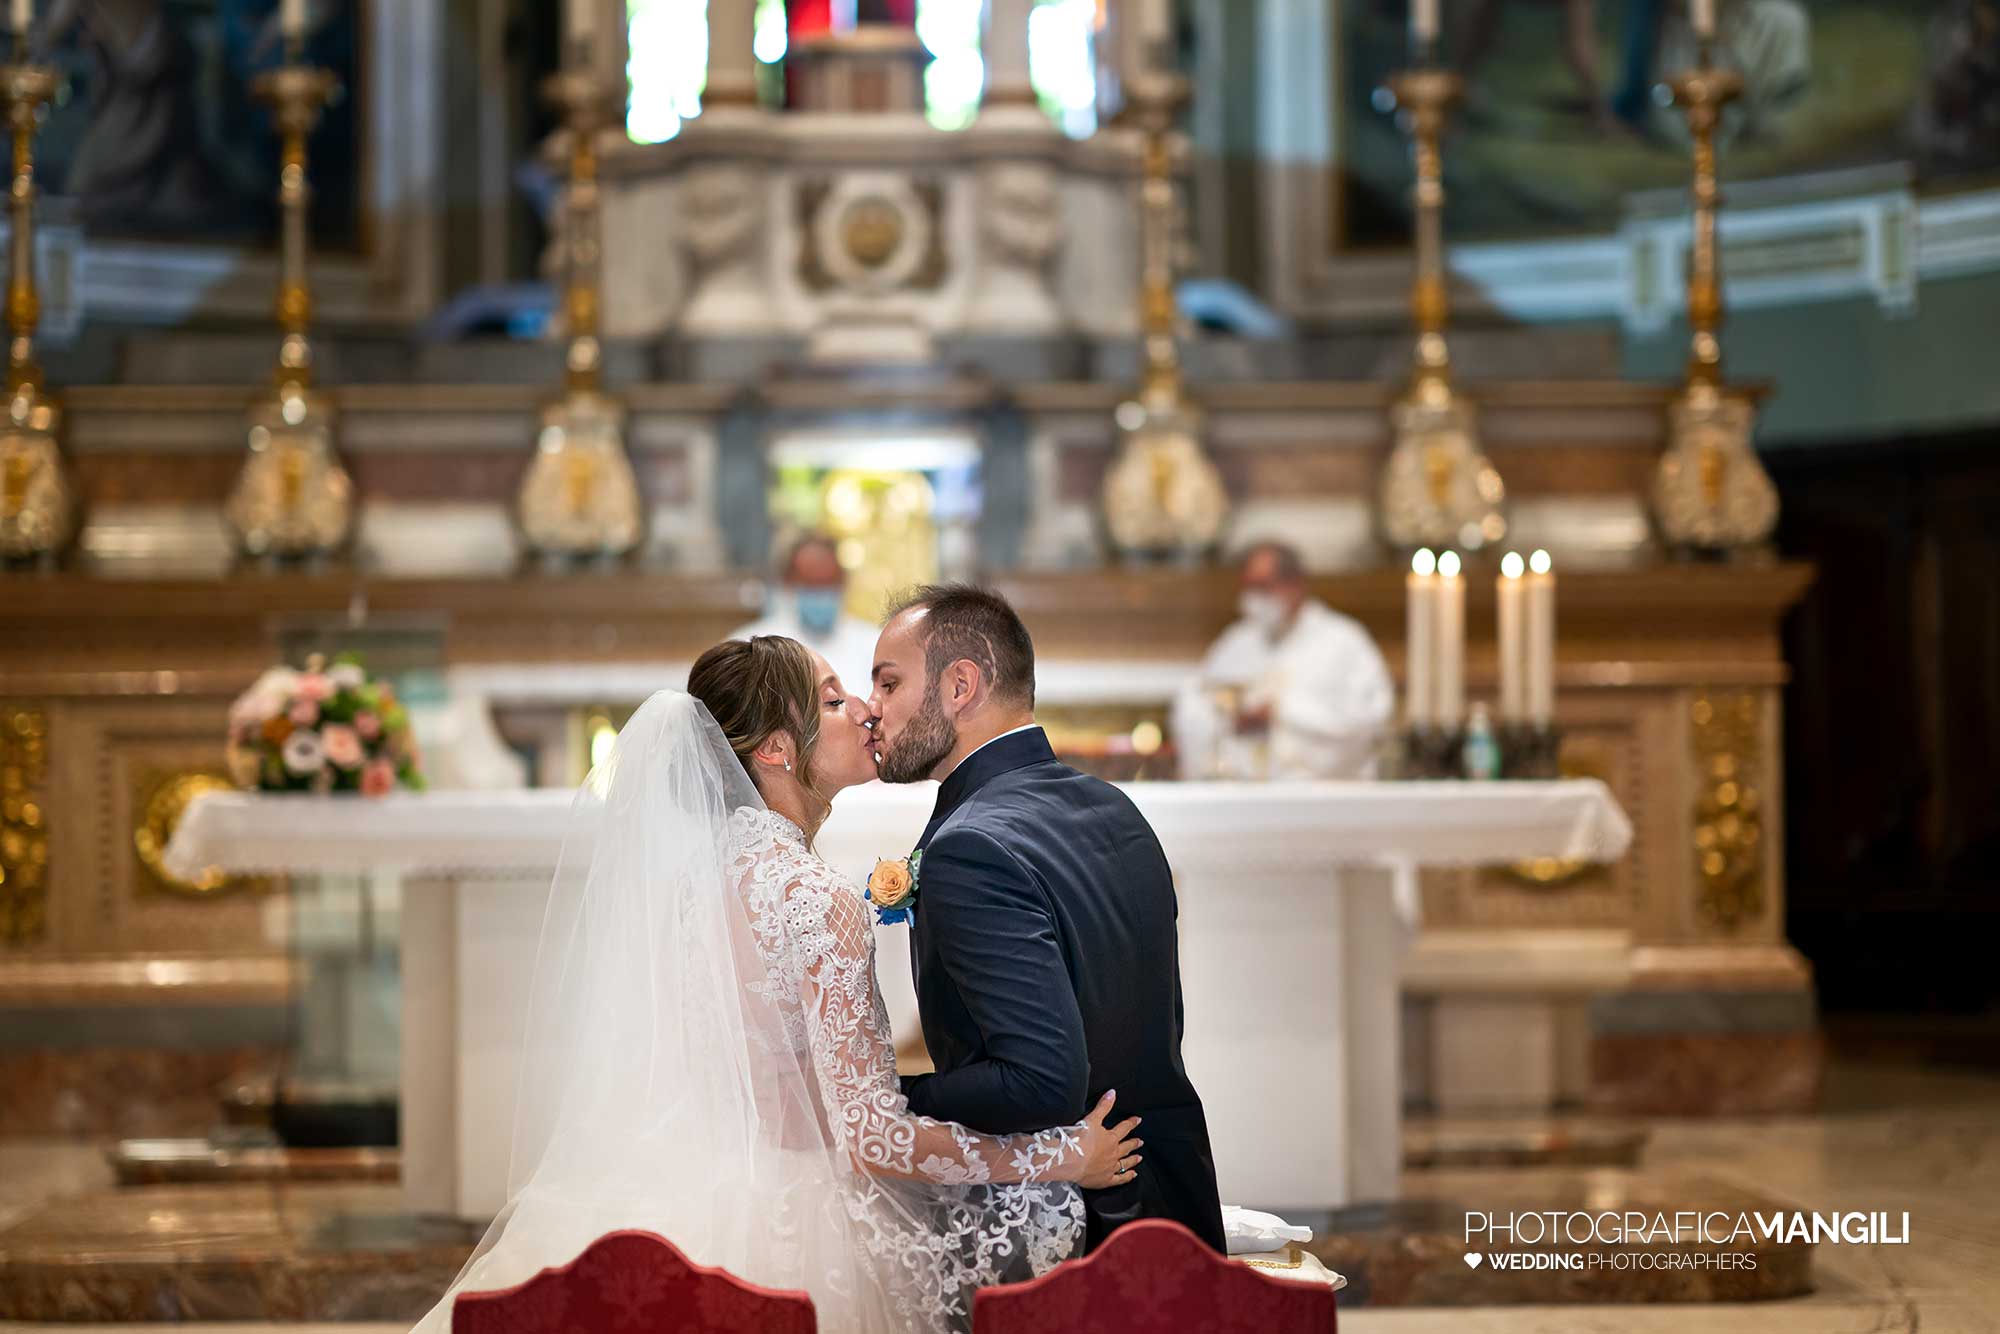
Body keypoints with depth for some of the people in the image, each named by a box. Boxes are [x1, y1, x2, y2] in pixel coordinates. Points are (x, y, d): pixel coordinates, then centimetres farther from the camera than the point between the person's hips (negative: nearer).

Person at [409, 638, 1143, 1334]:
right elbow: (872, 1140, -20)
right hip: (786, 1231, -8)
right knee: (1039, 1207, 1)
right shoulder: (819, 900, -19)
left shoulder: (695, 870, 6)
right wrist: (1068, 1156, -12)